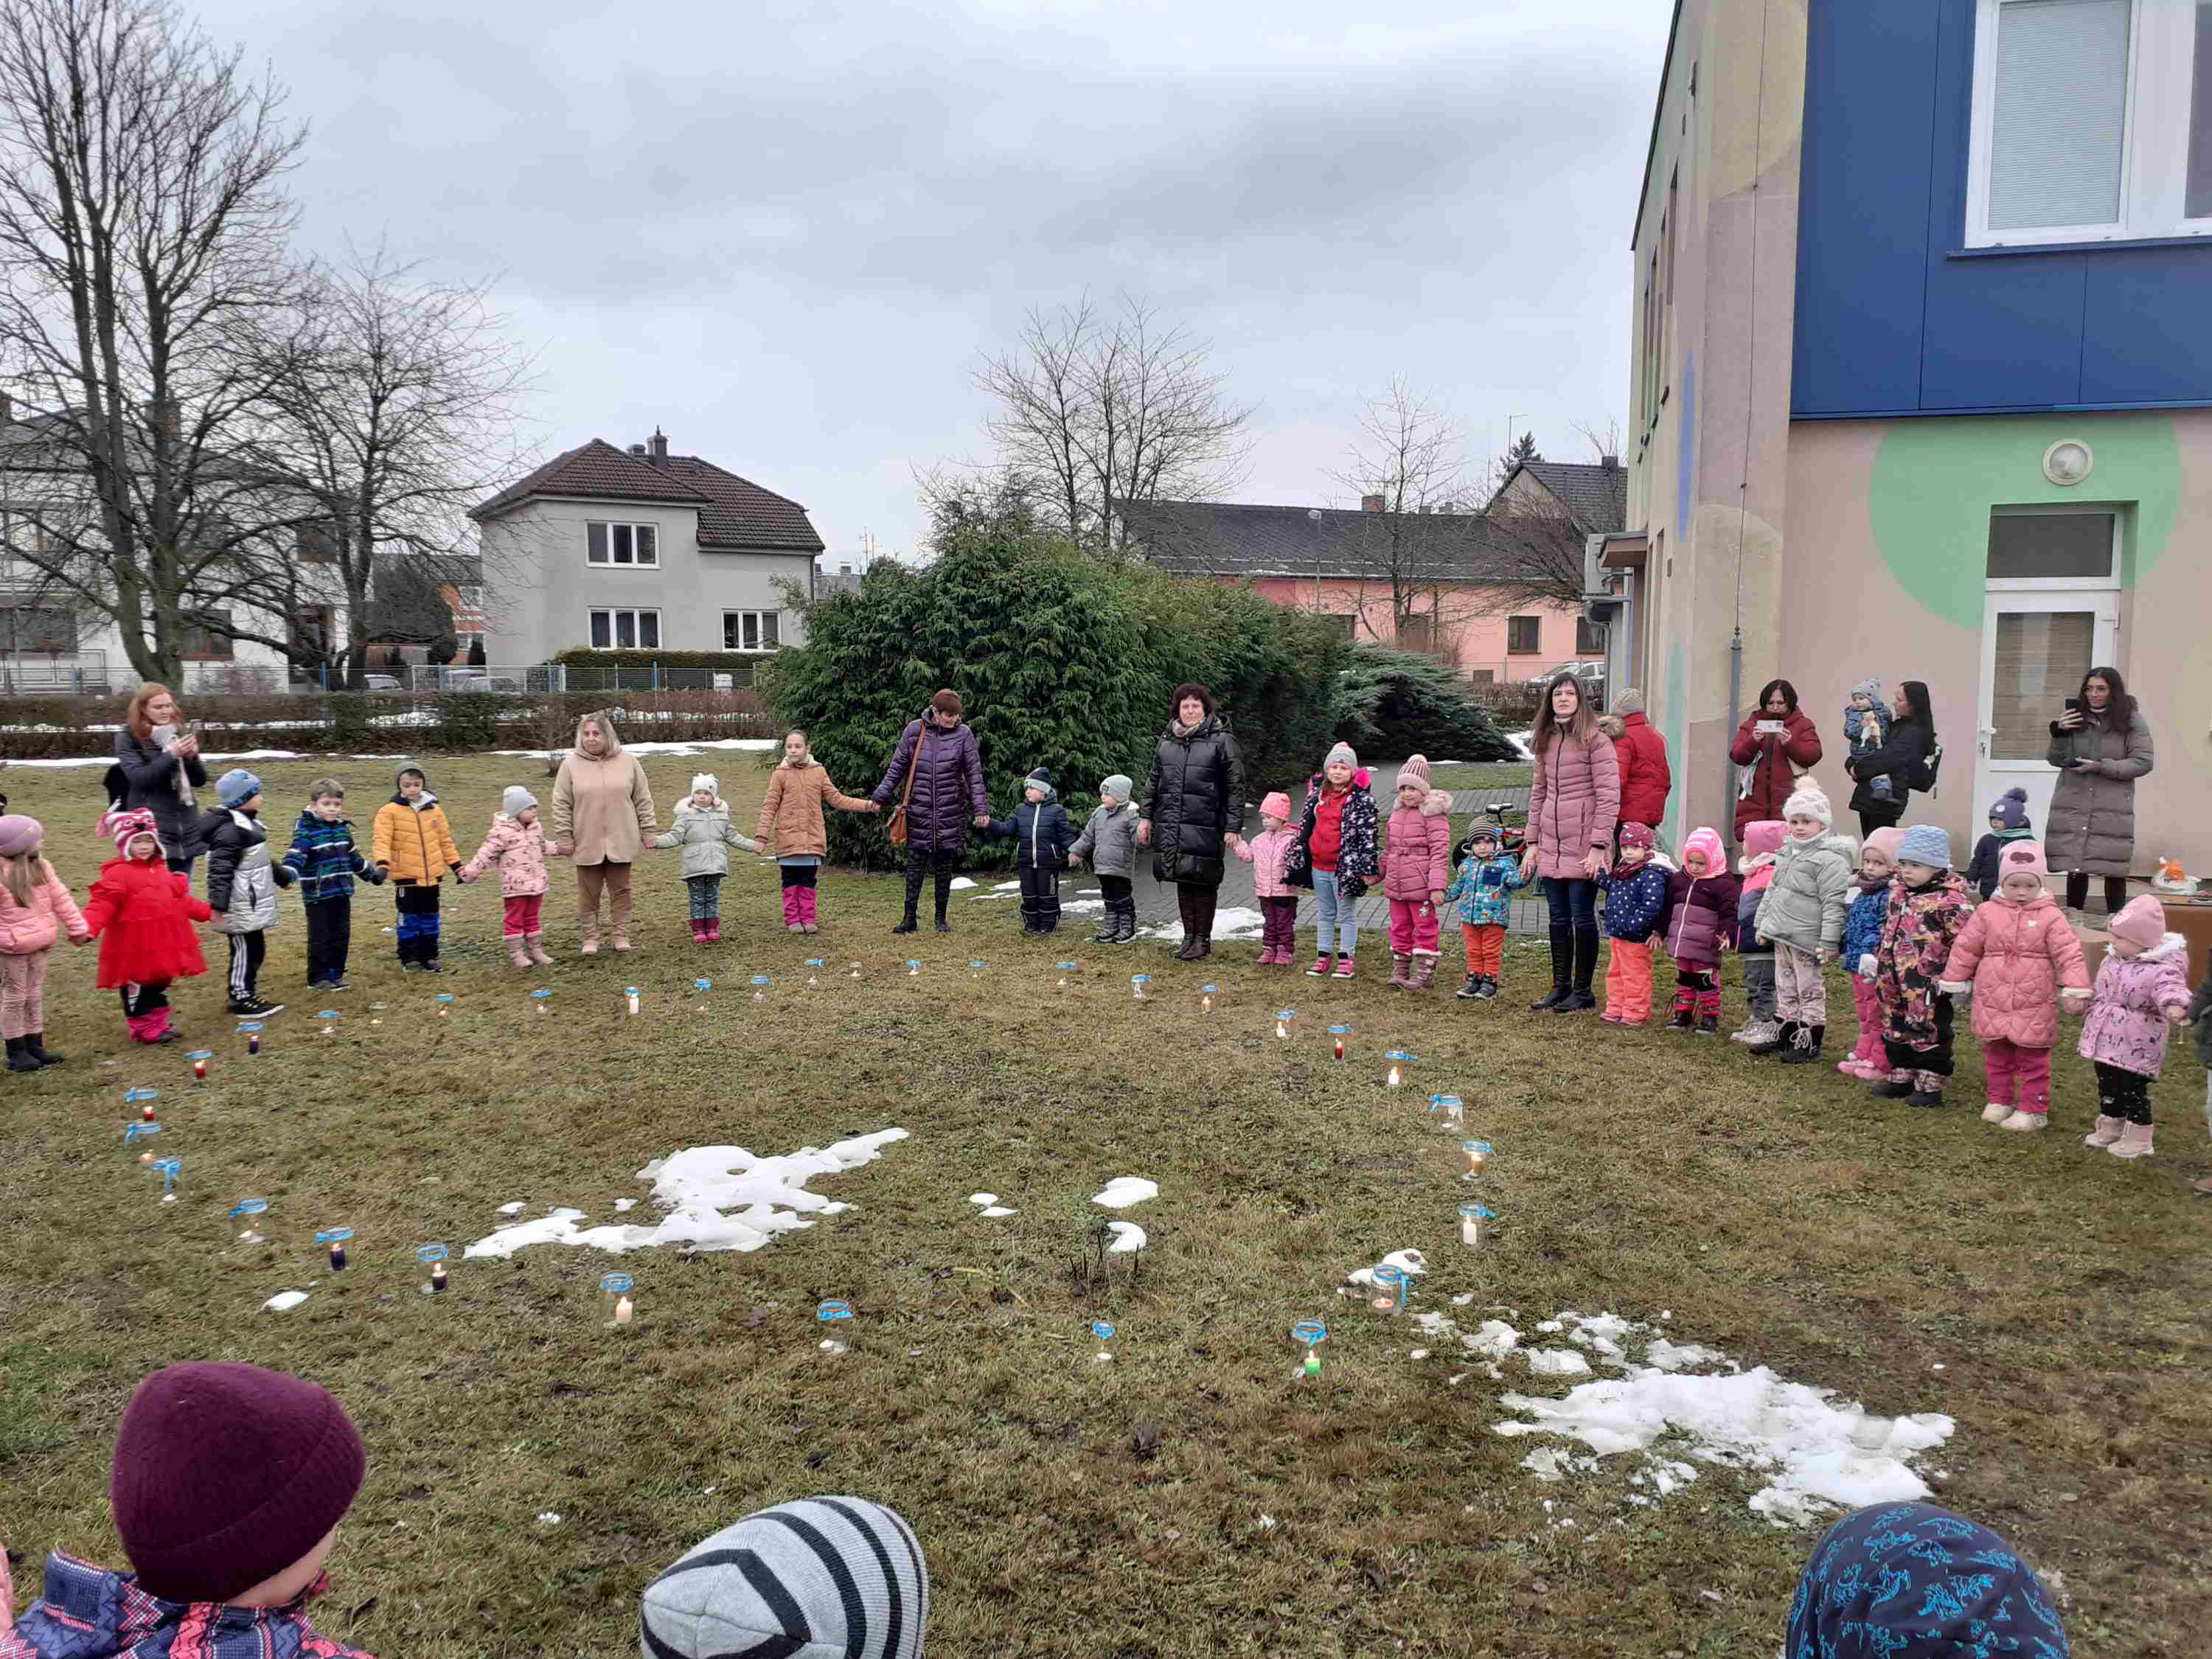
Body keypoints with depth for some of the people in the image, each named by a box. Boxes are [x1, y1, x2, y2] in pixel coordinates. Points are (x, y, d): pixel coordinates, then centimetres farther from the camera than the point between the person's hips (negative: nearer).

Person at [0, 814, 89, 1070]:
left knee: (35, 996, 15)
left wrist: (77, 928, 11)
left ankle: (35, 1046, 24)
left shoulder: (41, 867, 3)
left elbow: (61, 899, 9)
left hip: (39, 944, 7)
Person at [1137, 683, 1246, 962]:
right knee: (1183, 881, 10)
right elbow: (1153, 783, 21)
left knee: (1203, 882, -1)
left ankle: (1203, 939, 11)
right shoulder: (1166, 742, 14)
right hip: (1171, 827, 5)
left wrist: (1233, 828, -8)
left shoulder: (1221, 742, -1)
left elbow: (1235, 788, -3)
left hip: (1204, 828, -4)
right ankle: (1189, 935, 21)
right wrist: (1145, 816, 15)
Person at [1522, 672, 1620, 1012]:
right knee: (1559, 918, 11)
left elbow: (1609, 796, -12)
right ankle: (1560, 987, 20)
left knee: (1582, 917, 0)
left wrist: (1599, 846, -17)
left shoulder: (1596, 741, -8)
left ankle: (1583, 991, 10)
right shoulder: (1546, 741, 12)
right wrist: (1533, 842, 12)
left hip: (1583, 847, -6)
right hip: (1551, 846, 6)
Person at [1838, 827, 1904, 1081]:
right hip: (1859, 965, 9)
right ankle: (1863, 1055, 31)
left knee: (1878, 1017, 0)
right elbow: (1851, 924, 21)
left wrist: (1872, 954, -34)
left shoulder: (1891, 896, -18)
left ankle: (1880, 1064, 8)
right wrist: (1849, 952, 23)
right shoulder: (1863, 892, 12)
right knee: (1865, 1014, 20)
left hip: (1876, 967, -9)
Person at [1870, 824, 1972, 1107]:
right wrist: (1878, 960, 21)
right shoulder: (1898, 893, 9)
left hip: (1928, 985, -8)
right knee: (1895, 1028, 16)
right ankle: (1902, 1076, 30)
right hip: (1895, 982, 8)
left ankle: (1930, 1084, 13)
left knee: (1929, 1032, 3)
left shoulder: (1949, 900, -16)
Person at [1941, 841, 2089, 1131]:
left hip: (2033, 1008, -3)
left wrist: (2076, 988, -17)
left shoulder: (2050, 917, -5)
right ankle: (1999, 1101, 28)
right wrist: (1955, 982, 11)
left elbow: (2069, 954, -9)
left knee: (2033, 1060, 5)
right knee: (1996, 1056, 14)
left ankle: (2033, 1109, 15)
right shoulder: (1987, 913, 0)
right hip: (1992, 1004, 3)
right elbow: (1966, 948, 7)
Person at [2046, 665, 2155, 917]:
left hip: (2113, 810, -2)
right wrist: (2059, 732, -9)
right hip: (2073, 806, 2)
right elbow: (2056, 760, 8)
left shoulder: (2131, 720, 0)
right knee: (2075, 865, 4)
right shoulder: (2075, 717, 5)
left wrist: (2100, 767, -14)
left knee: (2113, 870, -1)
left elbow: (2143, 763, -5)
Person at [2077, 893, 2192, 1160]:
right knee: (2108, 1087, 19)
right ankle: (2109, 1129, 35)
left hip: (2136, 1047, -8)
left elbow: (2170, 988, -41)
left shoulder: (2160, 969, -21)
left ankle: (2139, 1139, 17)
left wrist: (2174, 1005, -62)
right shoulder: (2113, 960, 5)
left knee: (2133, 1090, 3)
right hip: (2107, 1041, 8)